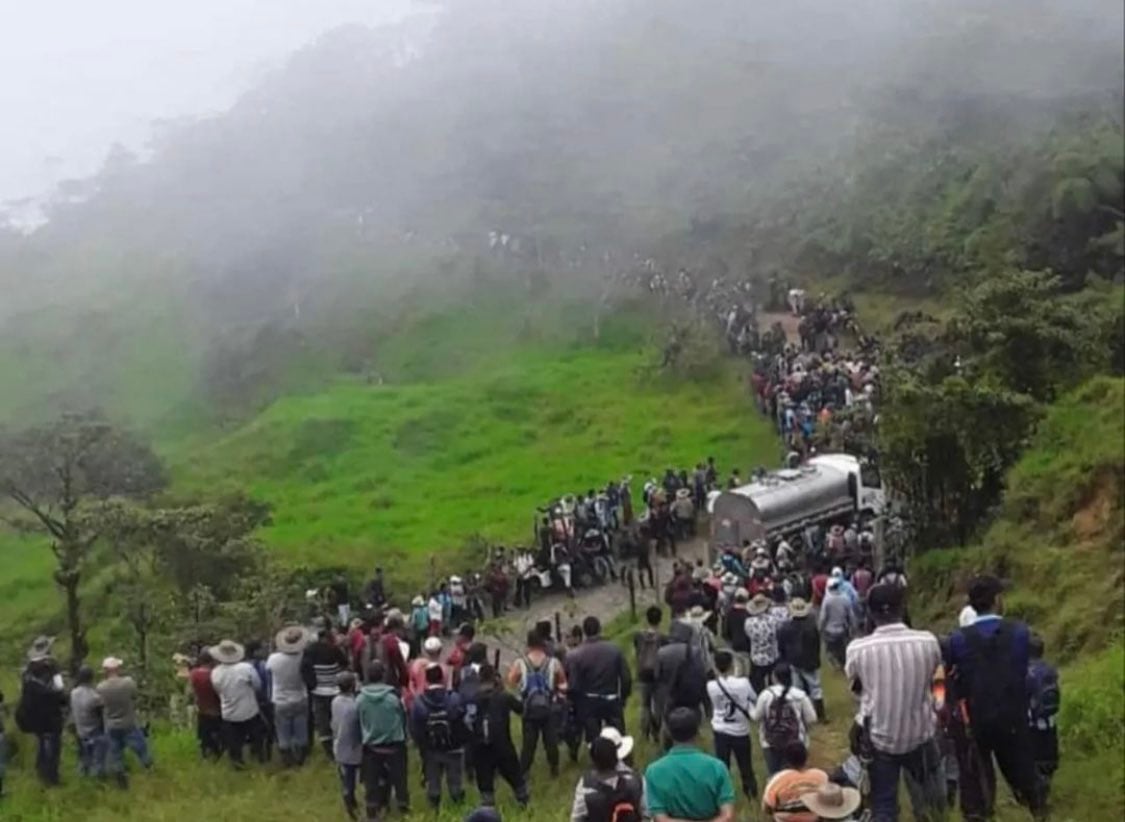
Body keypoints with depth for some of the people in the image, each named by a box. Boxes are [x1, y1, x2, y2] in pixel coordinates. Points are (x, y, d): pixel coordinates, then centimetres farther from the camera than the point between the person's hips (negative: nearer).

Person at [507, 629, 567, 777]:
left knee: (528, 742, 9)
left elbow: (510, 683, -6)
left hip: (529, 709, 0)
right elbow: (563, 683, 3)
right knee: (551, 741, 12)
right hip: (549, 709, 0)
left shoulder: (519, 664, -10)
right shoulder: (554, 663, -8)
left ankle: (523, 772, 11)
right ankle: (554, 769, 21)